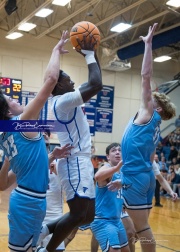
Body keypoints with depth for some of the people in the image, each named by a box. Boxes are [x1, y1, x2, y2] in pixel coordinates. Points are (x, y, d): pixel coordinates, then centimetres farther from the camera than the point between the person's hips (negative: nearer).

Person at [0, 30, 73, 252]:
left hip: (24, 199, 9)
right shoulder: (22, 123, -13)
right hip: (29, 201, -9)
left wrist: (51, 156, 13)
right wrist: (56, 50, -4)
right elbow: (51, 79, -16)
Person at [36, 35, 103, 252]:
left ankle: (43, 231, 17)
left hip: (81, 162, 10)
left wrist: (92, 54, 17)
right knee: (78, 215, -13)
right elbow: (96, 85, -23)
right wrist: (89, 55, -12)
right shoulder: (63, 100, -13)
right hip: (75, 162, -10)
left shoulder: (66, 102, 16)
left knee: (87, 216, 13)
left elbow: (92, 84, 24)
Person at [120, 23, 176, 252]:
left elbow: (146, 76, -8)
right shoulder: (154, 127, 19)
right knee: (143, 227, 12)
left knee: (142, 229, -5)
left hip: (136, 175, -9)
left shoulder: (149, 114, -2)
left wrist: (148, 44, -5)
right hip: (145, 175, 9)